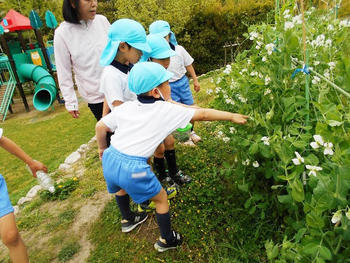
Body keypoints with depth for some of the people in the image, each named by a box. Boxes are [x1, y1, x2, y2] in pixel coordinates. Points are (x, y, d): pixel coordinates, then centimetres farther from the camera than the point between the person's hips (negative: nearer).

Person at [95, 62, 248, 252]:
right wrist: (231, 116, 8)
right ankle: (167, 240, 38)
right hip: (133, 168, -6)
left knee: (122, 185, 37)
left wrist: (102, 148, 29)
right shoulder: (167, 111, -8)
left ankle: (127, 219, 62)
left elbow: (100, 126, 11)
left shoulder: (126, 107, 7)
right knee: (161, 199, 18)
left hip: (110, 159, 7)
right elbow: (202, 114, -3)